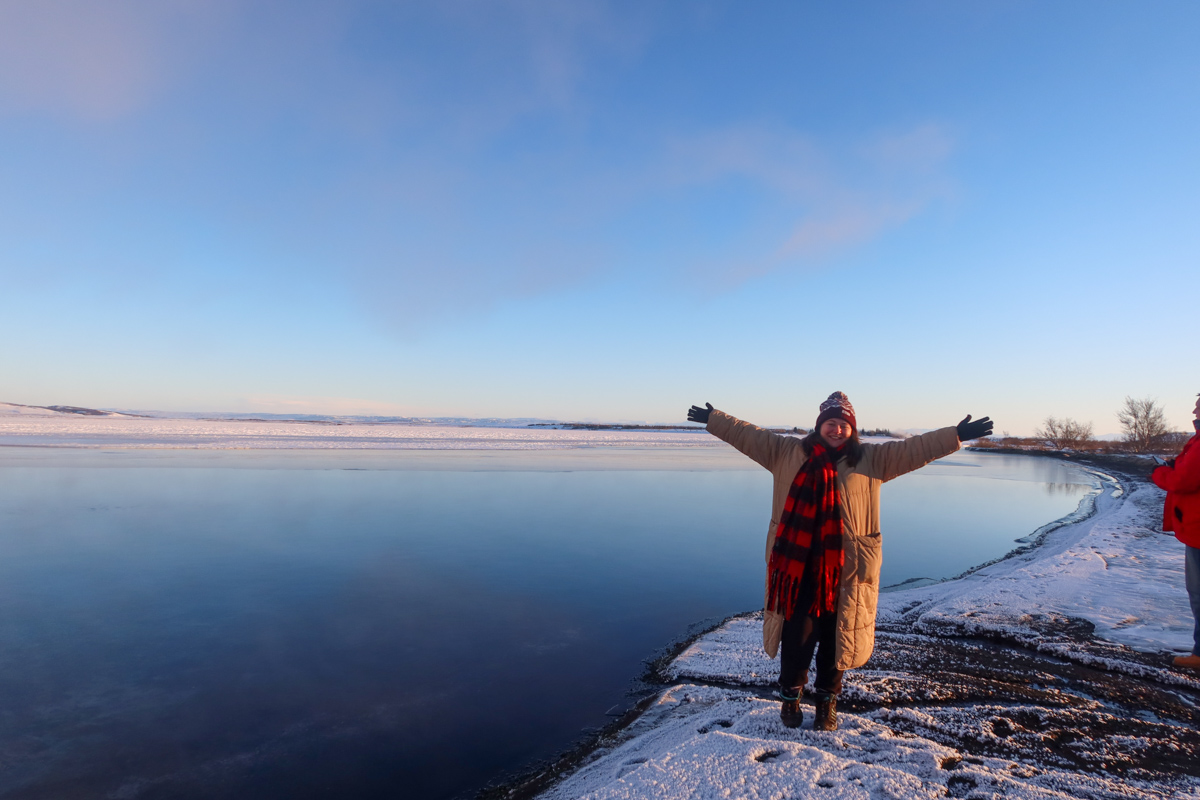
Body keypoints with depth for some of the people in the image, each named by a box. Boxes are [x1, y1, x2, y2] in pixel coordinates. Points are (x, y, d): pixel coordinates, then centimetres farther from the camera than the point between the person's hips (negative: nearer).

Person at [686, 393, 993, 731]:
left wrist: (956, 435, -6)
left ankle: (827, 701, 32)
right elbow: (748, 435, 8)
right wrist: (713, 420, 8)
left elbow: (915, 448, 1)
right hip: (796, 565, 0)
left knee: (836, 637, 12)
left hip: (846, 570, 0)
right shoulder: (787, 452, 5)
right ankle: (790, 696, 28)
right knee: (796, 633, 7)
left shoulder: (872, 459, 5)